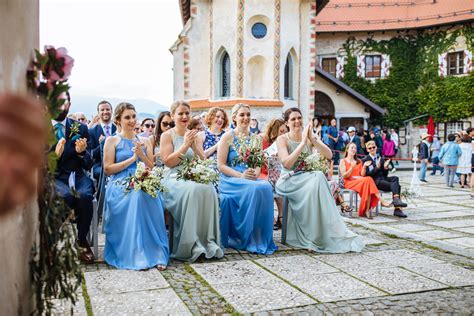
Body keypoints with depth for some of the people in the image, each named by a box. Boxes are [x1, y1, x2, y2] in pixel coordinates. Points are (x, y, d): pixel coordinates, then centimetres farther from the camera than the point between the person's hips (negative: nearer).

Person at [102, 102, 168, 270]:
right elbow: (108, 169, 0)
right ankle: (135, 254, -30)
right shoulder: (112, 140, 10)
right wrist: (132, 158, -6)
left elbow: (151, 168, 15)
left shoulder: (144, 142, 20)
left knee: (151, 198, -34)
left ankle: (156, 253, -30)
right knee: (136, 196, -37)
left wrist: (141, 155, -3)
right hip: (120, 186, -3)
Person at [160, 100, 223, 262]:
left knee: (208, 189, -31)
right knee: (192, 190, -37)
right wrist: (185, 145, -11)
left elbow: (203, 161, 12)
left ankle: (209, 241, -25)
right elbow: (168, 162, -7)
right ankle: (190, 244, -30)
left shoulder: (194, 135, 18)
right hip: (174, 179, -4)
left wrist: (194, 145, -4)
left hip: (194, 176, 4)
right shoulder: (167, 135, 4)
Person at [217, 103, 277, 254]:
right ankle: (247, 239, -22)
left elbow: (258, 164, 15)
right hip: (230, 180, -4)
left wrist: (255, 174, -10)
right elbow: (221, 165, -5)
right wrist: (241, 175, -18)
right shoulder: (228, 137, 1)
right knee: (255, 189, -34)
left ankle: (261, 239, -21)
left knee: (266, 187, -29)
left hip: (251, 179, 4)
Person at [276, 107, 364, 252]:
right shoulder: (282, 139, -3)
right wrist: (303, 142, -20)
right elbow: (287, 164, -19)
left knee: (318, 178, -32)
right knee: (318, 177, -32)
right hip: (289, 180, -4)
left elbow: (329, 155, -8)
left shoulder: (310, 138, 8)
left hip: (307, 179, 4)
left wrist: (312, 139, -19)